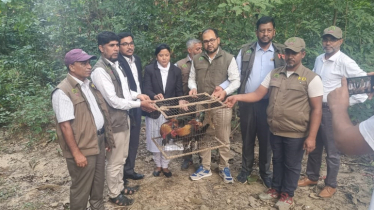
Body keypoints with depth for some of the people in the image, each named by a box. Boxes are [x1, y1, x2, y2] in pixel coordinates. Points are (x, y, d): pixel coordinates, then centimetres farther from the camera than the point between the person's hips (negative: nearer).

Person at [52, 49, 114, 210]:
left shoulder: (89, 84, 8)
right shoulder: (63, 92, -18)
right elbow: (65, 125, -20)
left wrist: (107, 137, 14)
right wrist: (76, 153, -20)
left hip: (99, 140, 8)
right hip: (83, 146, -8)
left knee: (98, 181, 23)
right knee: (82, 187, 10)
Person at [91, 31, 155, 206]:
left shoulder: (115, 64, 8)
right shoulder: (100, 70, -22)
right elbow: (114, 101, -24)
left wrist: (138, 95, 1)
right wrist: (139, 104, -16)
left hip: (124, 117, 9)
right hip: (114, 121, -9)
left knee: (122, 157, 22)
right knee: (115, 161, 8)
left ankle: (119, 187, 41)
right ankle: (114, 195, 28)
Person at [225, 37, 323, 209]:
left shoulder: (311, 78, -9)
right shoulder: (274, 73, 3)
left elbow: (317, 109, -10)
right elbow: (258, 94, 1)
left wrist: (311, 137, -14)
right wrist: (237, 97, -14)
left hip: (295, 133, -4)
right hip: (275, 130, 4)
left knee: (292, 165, 13)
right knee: (277, 161, 20)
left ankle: (287, 194, 34)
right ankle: (275, 188, 40)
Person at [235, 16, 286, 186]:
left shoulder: (281, 52, 1)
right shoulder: (245, 50, 2)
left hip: (269, 103, 0)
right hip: (247, 102, 1)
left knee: (266, 138, 11)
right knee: (247, 137, 13)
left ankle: (265, 171, 30)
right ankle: (246, 169, 30)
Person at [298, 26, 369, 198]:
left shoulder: (345, 62, -14)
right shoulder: (318, 59, 7)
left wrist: (348, 102, -12)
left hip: (332, 110, -6)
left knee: (332, 150, 7)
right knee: (313, 146, 16)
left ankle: (331, 185, 24)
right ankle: (312, 177, 33)